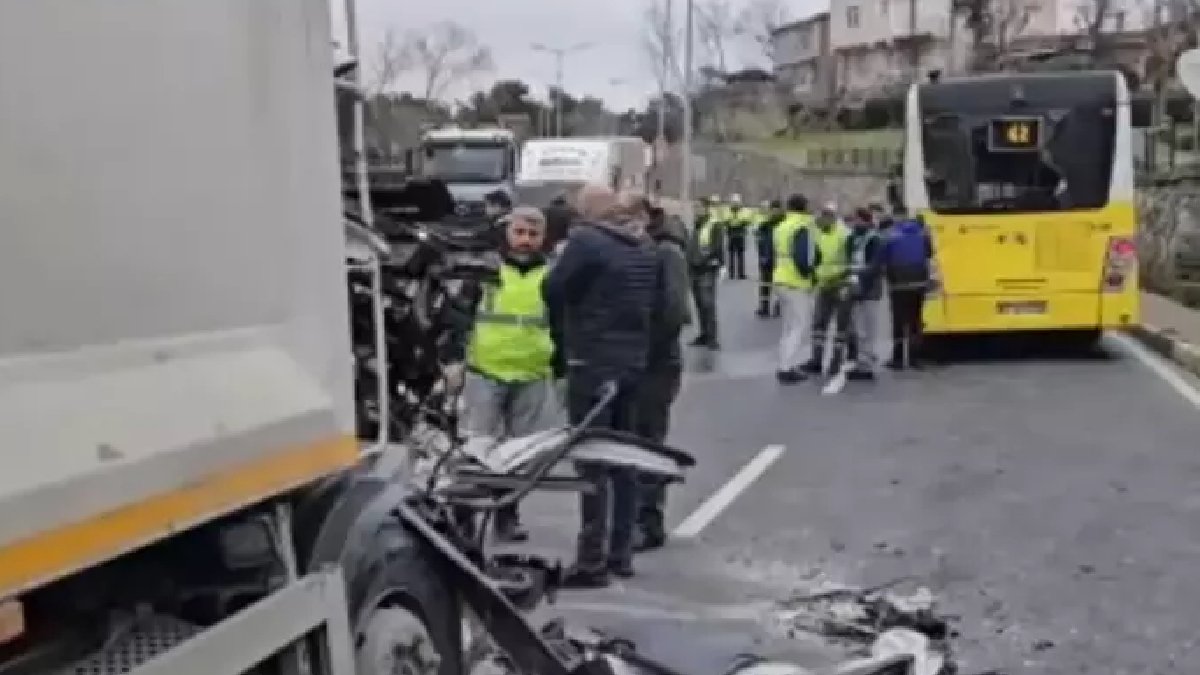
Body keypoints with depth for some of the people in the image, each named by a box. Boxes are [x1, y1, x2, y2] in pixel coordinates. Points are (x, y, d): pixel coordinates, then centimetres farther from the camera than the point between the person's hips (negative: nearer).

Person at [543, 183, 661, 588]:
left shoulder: (585, 240, -13)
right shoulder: (645, 246, 11)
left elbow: (552, 290, -10)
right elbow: (655, 300, 14)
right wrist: (636, 337, 13)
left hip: (592, 361, -8)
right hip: (634, 360, 8)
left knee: (592, 462, -4)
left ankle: (592, 561, -2)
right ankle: (621, 552, 22)